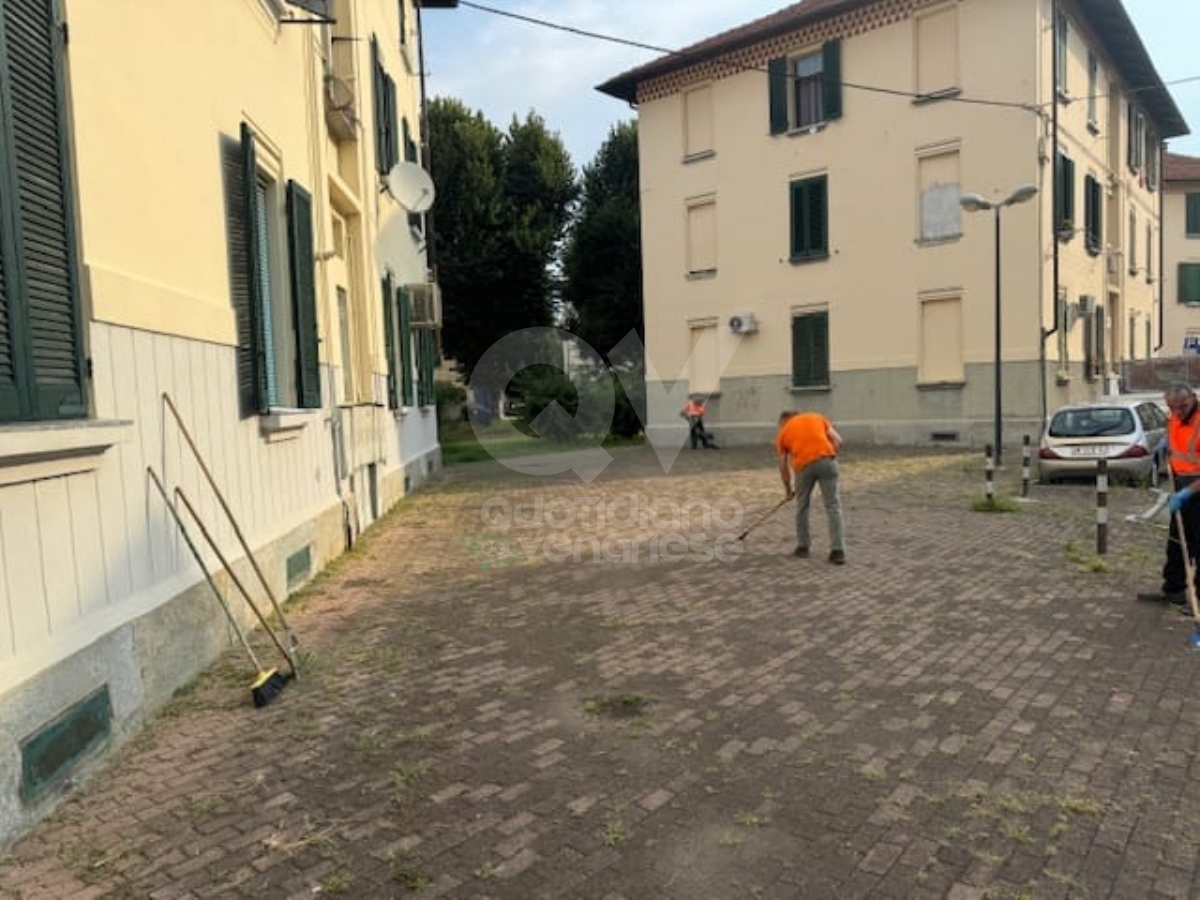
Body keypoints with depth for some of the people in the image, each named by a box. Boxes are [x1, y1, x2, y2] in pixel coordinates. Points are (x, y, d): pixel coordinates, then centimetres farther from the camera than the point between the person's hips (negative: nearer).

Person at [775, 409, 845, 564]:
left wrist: (788, 490, 38)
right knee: (833, 506, 6)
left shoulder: (783, 432, 25)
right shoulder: (817, 417, 29)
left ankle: (803, 547, 28)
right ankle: (837, 551, 0)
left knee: (802, 505, 21)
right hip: (826, 460, 0)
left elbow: (783, 467, 26)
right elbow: (837, 441, 14)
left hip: (803, 465, 0)